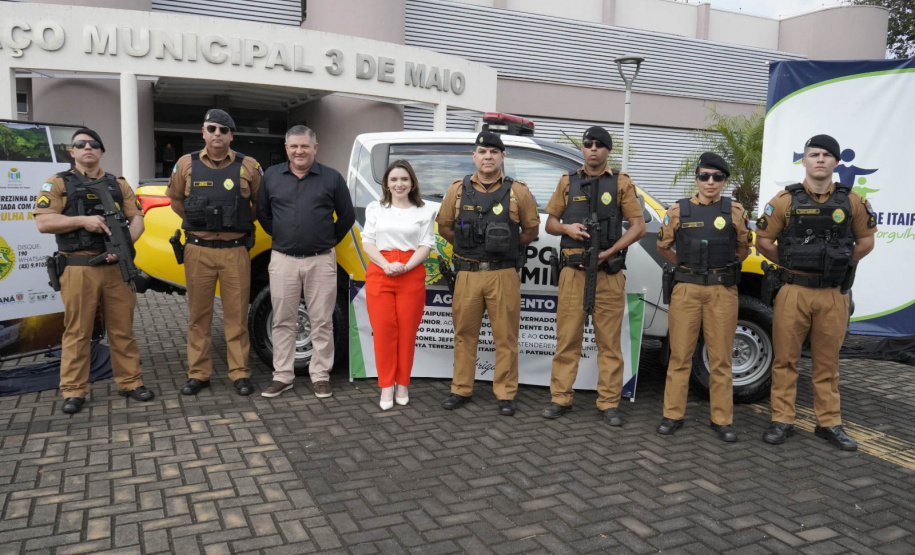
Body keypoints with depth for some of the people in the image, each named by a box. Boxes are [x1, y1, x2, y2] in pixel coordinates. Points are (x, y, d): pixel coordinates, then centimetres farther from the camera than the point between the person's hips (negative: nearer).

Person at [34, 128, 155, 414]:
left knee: (123, 329, 7)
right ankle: (73, 391, 10)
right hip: (78, 268, -2)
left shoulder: (119, 184, 15)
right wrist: (83, 220, -15)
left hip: (117, 266, 3)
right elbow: (43, 222, -3)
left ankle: (130, 382, 15)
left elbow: (137, 219, 8)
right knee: (77, 331, 2)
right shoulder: (58, 183, 6)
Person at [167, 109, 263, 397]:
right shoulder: (186, 164, 4)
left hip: (235, 251, -1)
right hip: (198, 250, 1)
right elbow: (175, 200, 16)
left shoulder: (248, 166, 1)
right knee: (199, 314, 7)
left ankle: (240, 372, 12)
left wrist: (242, 223, 6)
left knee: (236, 314, 3)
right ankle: (198, 373, 17)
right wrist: (198, 223, 9)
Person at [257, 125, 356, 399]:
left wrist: (329, 242, 9)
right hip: (282, 260, 2)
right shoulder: (271, 176, 6)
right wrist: (279, 236, 14)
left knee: (322, 321, 4)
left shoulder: (332, 178, 0)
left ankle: (320, 376, 14)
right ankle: (282, 376, 18)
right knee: (283, 321, 8)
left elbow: (347, 216, 7)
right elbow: (262, 212, 17)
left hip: (321, 261, -2)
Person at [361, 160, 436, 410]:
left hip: (412, 275, 0)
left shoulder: (424, 212, 9)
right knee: (383, 329, -1)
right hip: (379, 274, 1)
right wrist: (387, 265, -12)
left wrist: (405, 267, -14)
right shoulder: (375, 209, 12)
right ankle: (386, 386, 7)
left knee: (407, 330, 1)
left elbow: (426, 245, 2)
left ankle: (403, 384, 13)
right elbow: (367, 242, 5)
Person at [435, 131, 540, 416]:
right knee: (465, 334, 9)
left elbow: (531, 230, 10)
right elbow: (444, 227, 14)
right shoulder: (457, 190, 6)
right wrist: (467, 245, 10)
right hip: (467, 274, 2)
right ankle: (461, 390, 21)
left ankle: (505, 394, 14)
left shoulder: (518, 191, 3)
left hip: (504, 275, -1)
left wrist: (506, 245, 5)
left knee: (506, 337, 3)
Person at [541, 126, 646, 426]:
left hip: (608, 273, -1)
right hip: (573, 272, 1)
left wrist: (609, 252, -11)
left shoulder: (621, 183, 5)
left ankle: (609, 402, 12)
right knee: (567, 337, 3)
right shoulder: (568, 182, 11)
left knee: (609, 341, 3)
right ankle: (561, 397, 13)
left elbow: (638, 227, 1)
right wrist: (567, 227, -9)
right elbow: (550, 223, 14)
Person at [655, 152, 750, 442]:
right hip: (686, 290, 0)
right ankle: (673, 415, 14)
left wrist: (723, 269, 12)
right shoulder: (679, 210, 4)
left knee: (720, 358, 6)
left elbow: (743, 249, 15)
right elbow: (663, 247, 15)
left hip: (722, 292, 0)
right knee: (680, 356, 4)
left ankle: (722, 419, 16)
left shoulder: (735, 211, 4)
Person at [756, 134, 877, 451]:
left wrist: (840, 265, 9)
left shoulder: (852, 201, 4)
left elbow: (865, 241, 15)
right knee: (785, 359, 3)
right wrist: (790, 265, 6)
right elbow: (764, 241, 3)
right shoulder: (786, 200, -1)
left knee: (827, 363, 11)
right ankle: (782, 421, 13)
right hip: (793, 293, -1)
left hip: (833, 295, 2)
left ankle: (829, 423, 21)